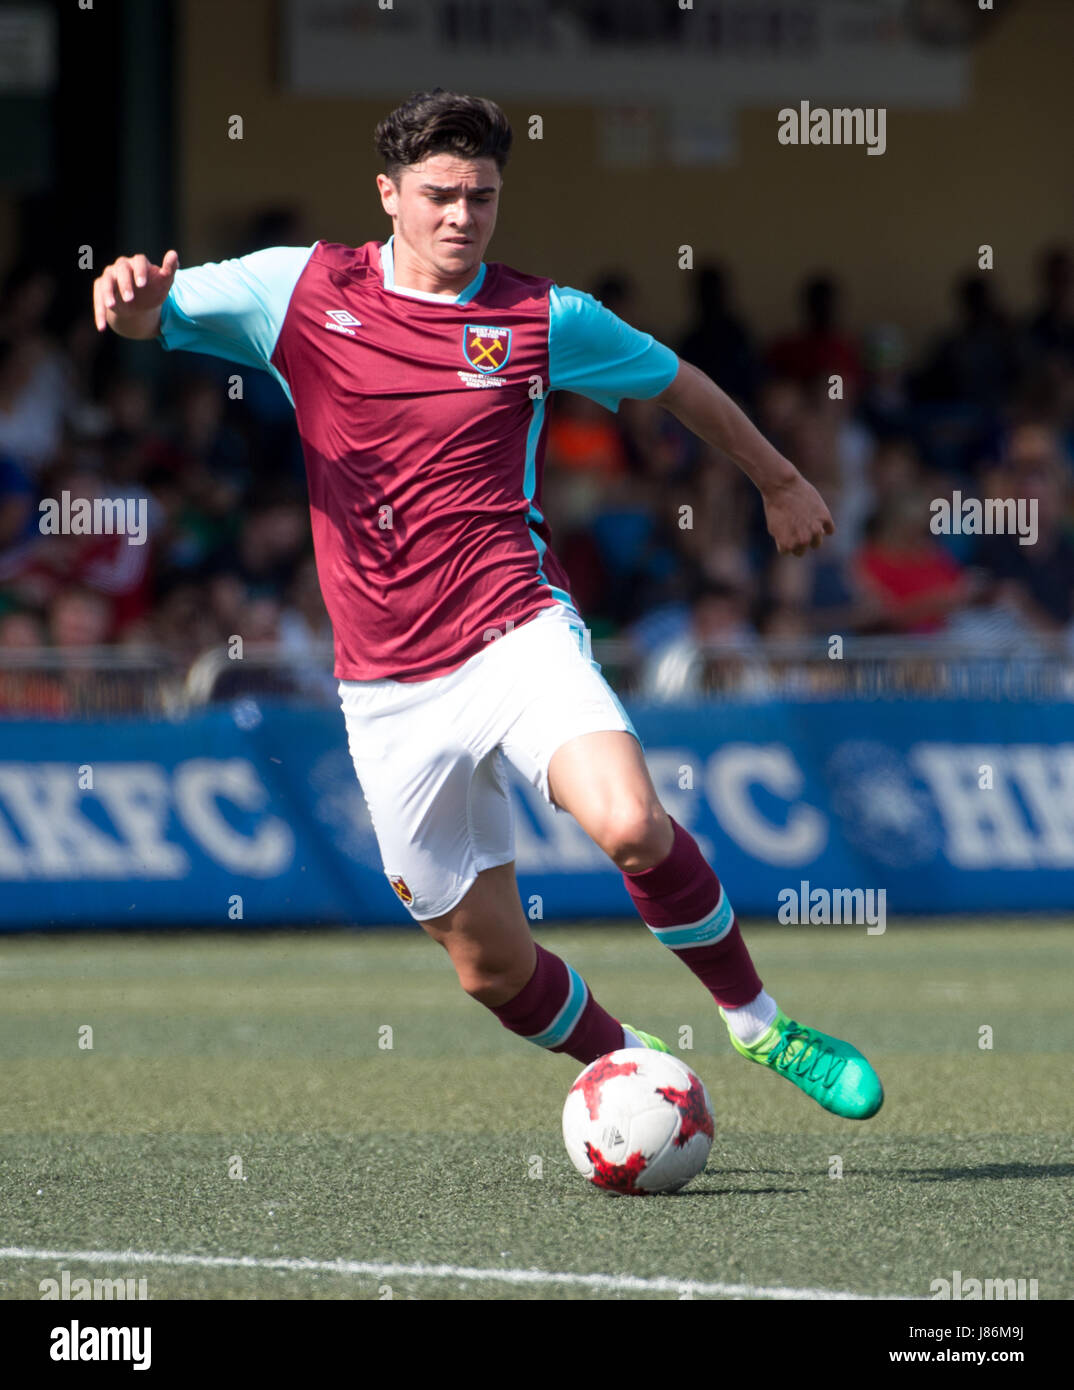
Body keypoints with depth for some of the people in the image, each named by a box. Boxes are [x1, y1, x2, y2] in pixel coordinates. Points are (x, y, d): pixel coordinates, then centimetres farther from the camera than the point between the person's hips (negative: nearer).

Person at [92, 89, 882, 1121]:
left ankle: (754, 1018, -6)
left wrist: (780, 483, 29)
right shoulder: (305, 290, 3)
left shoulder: (545, 319, 3)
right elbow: (153, 314, 2)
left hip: (516, 637, -1)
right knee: (491, 966, 3)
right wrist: (131, 297, -23)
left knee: (632, 827, -29)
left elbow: (677, 384, 19)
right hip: (388, 690, 1)